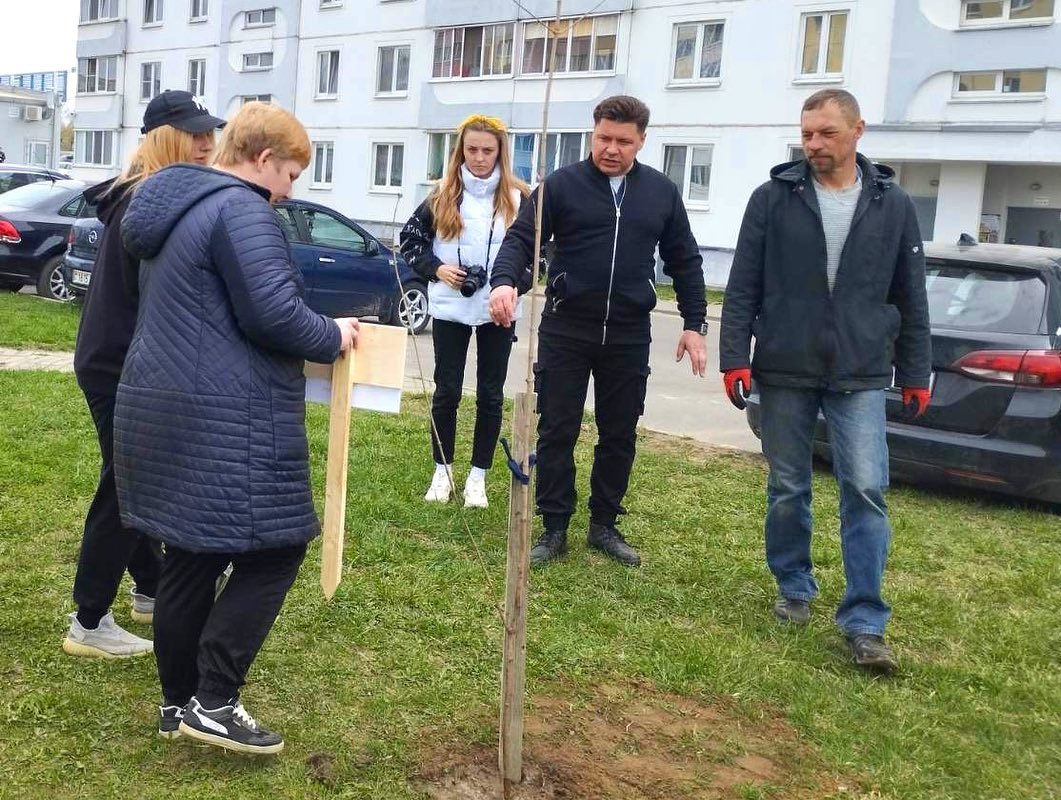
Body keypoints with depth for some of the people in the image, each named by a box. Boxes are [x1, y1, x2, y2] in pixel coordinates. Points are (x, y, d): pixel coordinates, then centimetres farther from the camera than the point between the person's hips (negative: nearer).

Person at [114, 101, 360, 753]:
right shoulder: (241, 210, -13)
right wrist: (334, 337, -4)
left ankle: (179, 701, 24)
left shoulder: (178, 206, 19)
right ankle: (214, 703, 0)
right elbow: (274, 314, -22)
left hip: (163, 407, 10)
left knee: (192, 557, 15)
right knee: (274, 551, -1)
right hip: (225, 422, -10)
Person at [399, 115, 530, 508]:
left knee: (490, 394, 6)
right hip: (450, 308, 0)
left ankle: (478, 476, 17)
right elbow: (411, 237, 9)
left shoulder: (518, 197, 0)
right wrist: (435, 268, -7)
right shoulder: (443, 195, 2)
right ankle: (442, 472, 20)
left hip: (497, 310, 0)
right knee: (447, 391, 6)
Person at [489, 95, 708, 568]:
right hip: (565, 330, -2)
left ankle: (604, 526, 24)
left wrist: (694, 324, 6)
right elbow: (521, 238, -8)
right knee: (557, 431, 3)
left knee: (619, 435, 10)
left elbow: (684, 262, 12)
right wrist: (504, 281, -28)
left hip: (629, 336, 2)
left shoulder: (662, 193, 7)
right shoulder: (562, 185, -2)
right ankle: (554, 529, 15)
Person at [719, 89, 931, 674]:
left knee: (866, 490, -7)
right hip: (784, 372, 0)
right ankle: (794, 589, 30)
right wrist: (735, 358, -7)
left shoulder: (893, 205, 4)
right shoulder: (773, 198, 0)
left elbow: (911, 298, 10)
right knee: (787, 489, 9)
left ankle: (865, 624, 0)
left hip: (860, 377, 0)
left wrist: (916, 374, 9)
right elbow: (742, 286, 0)